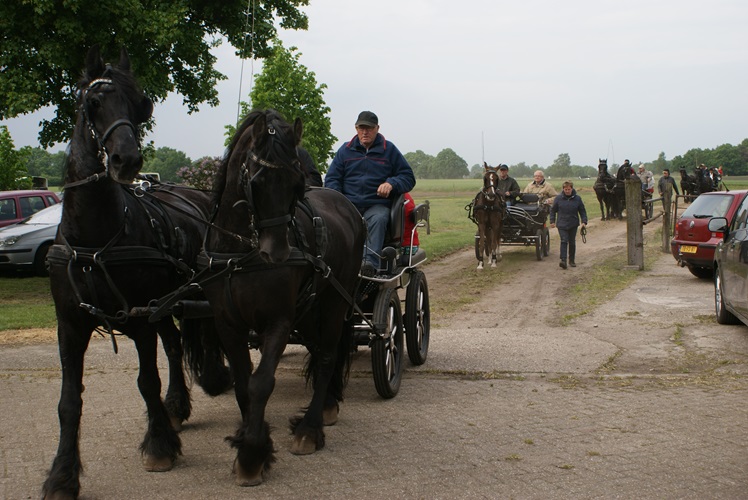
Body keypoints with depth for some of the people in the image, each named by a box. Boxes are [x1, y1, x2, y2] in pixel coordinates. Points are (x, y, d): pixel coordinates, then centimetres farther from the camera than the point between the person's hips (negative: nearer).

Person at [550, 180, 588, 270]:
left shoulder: (577, 199, 0)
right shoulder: (558, 198, -2)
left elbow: (582, 211, 7)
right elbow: (553, 210, 8)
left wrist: (584, 221, -2)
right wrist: (552, 221, 4)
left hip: (573, 225, 2)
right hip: (562, 225, -2)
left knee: (572, 242, 10)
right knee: (564, 241, -13)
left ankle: (572, 260, 23)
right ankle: (563, 260, -19)